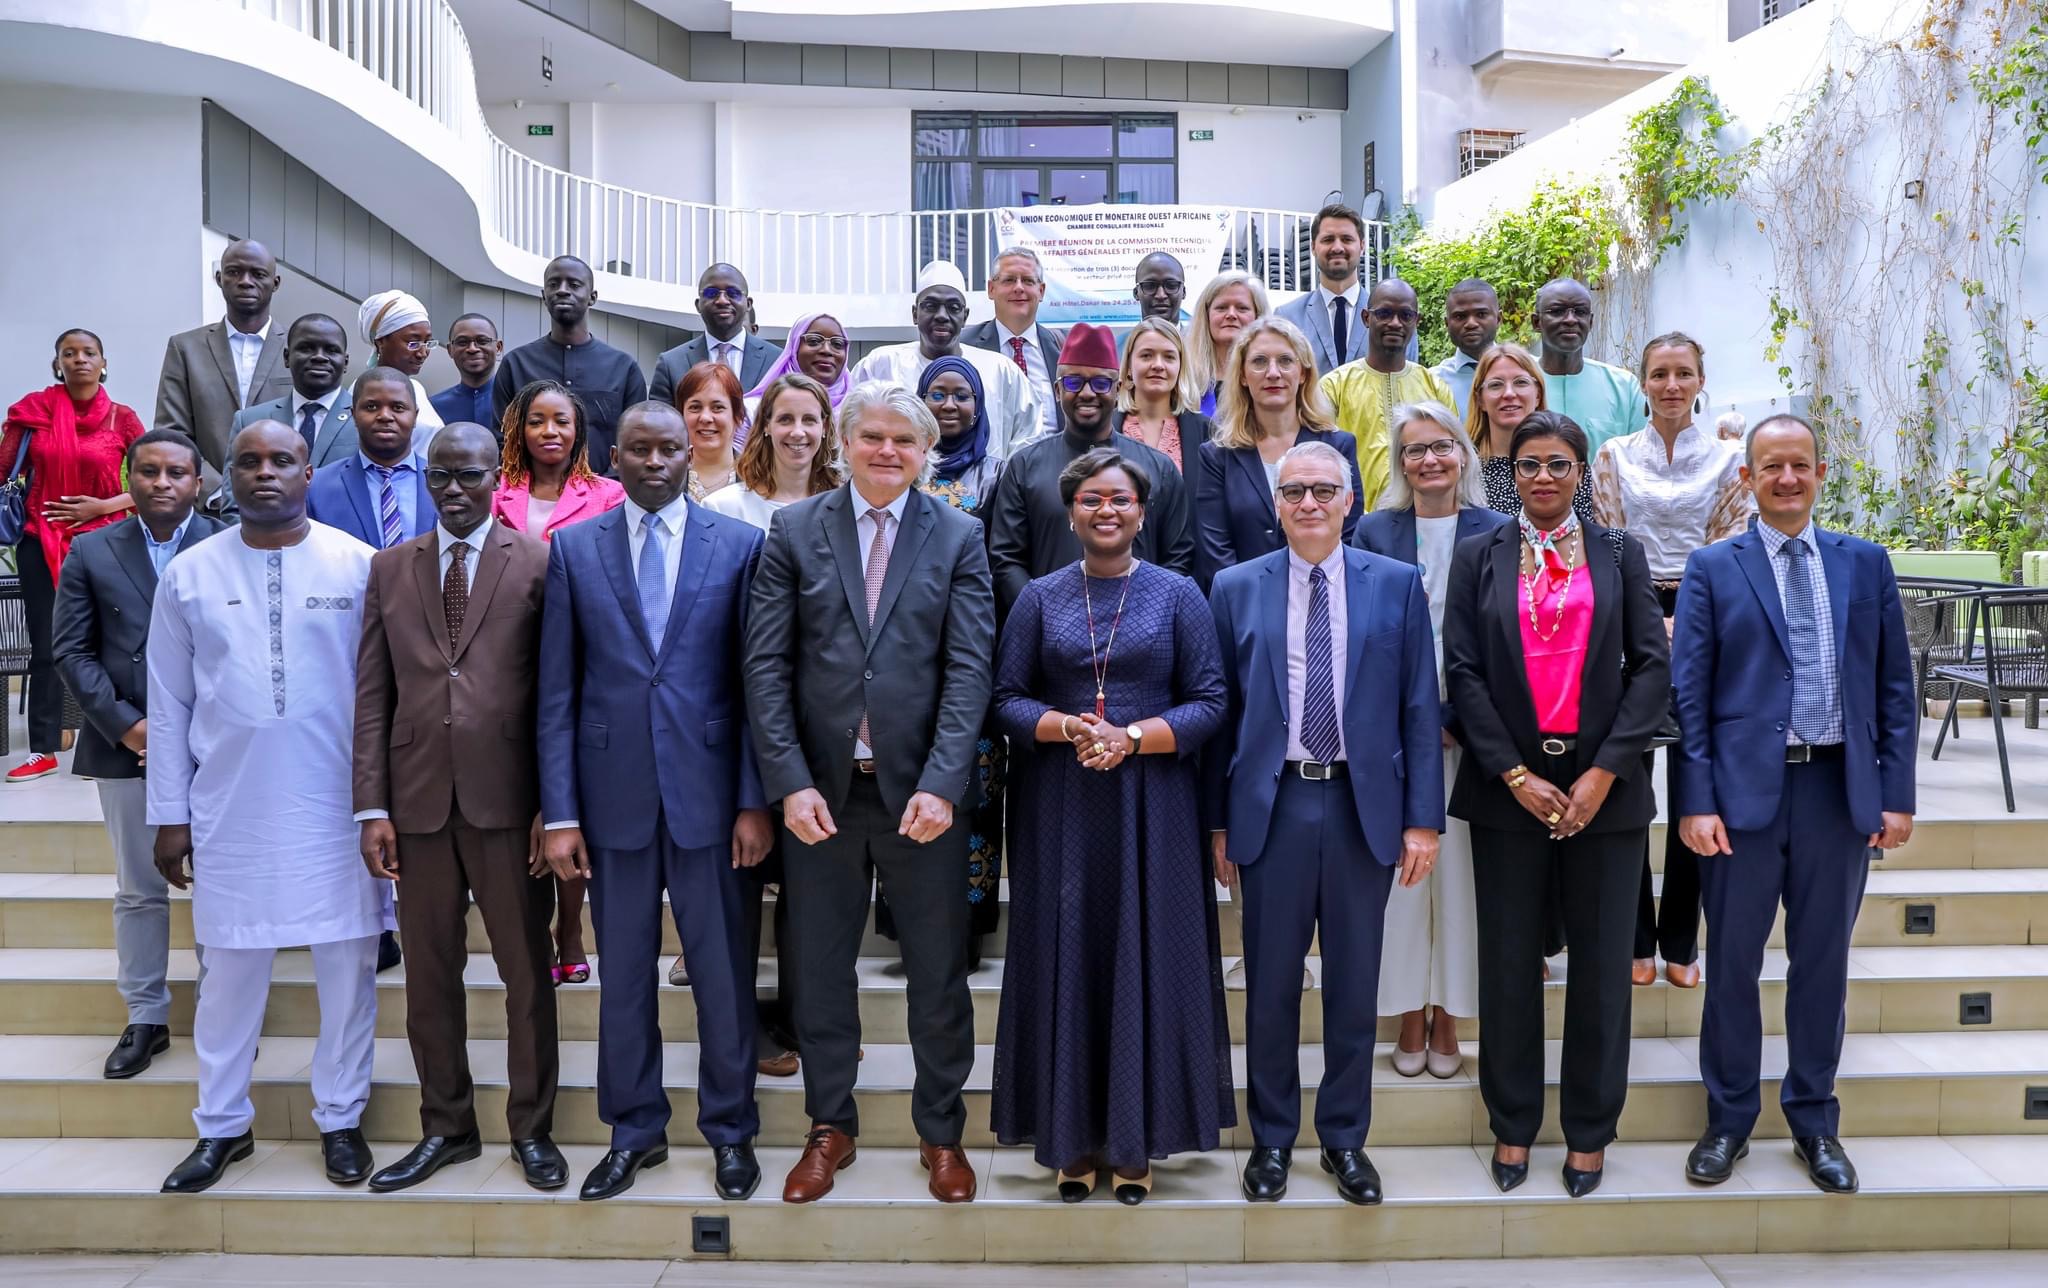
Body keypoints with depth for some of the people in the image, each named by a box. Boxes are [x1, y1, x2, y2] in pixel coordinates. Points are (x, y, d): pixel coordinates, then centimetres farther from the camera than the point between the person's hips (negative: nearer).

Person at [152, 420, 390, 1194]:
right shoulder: (189, 575, 3)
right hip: (230, 810, 1)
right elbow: (170, 704, 6)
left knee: (347, 966, 7)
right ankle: (222, 1125, 27)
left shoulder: (359, 565, -2)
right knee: (229, 970, 11)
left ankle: (340, 1119, 23)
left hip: (338, 807, -1)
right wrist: (170, 814, 4)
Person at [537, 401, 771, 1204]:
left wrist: (754, 800, -5)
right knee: (623, 972, 11)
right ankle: (635, 1130, 28)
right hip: (614, 791, 1)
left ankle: (730, 1130, 24)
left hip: (707, 788, -1)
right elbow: (557, 691, 3)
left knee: (723, 971, 7)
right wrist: (559, 811, -2)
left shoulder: (739, 544, 1)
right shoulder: (573, 549, 5)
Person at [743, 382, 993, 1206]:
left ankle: (941, 1131, 27)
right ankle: (830, 1128, 29)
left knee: (939, 972, 9)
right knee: (821, 968, 12)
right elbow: (766, 664, -1)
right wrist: (789, 781, -11)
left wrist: (940, 784, -16)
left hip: (919, 790, 0)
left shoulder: (958, 539, 2)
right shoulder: (794, 532, 4)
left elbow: (969, 668, -5)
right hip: (820, 789, 1)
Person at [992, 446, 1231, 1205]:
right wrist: (1065, 728, -14)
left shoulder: (1178, 595, 3)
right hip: (1061, 807, 1)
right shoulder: (1040, 598, 7)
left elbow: (1210, 702, -1)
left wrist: (1131, 737, -15)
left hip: (1152, 806, -1)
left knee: (1148, 960, 2)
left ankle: (1137, 1140, 15)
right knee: (1065, 961, 4)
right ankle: (1073, 1140, 16)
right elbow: (1007, 698, 4)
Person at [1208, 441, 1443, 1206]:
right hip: (1272, 805, 0)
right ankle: (1272, 1138, 25)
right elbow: (1221, 710, 5)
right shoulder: (1236, 589, 4)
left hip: (1365, 806, 0)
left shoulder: (1397, 585, 3)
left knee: (1355, 986, 10)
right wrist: (1218, 820, 2)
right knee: (1270, 986, 9)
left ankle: (1345, 1138, 26)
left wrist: (1422, 818, -3)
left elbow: (1419, 707, 2)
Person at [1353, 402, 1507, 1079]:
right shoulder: (1374, 532, 5)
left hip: (1470, 729, 0)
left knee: (1459, 868, 3)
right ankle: (1411, 1017, 14)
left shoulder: (1496, 533, 4)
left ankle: (1446, 1019, 15)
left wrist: (1457, 719, -7)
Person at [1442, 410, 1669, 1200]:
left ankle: (1590, 1132, 19)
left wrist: (1604, 771, -10)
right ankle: (1512, 1127, 20)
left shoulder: (1620, 557, 7)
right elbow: (1462, 670, -1)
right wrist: (1515, 774, -9)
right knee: (1509, 962, 6)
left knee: (1601, 963, 5)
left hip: (1604, 786, 0)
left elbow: (1653, 667, 0)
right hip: (1508, 787, 0)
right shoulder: (1478, 557, 5)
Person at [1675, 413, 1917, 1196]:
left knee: (1822, 962, 12)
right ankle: (1729, 1121, 22)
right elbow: (1688, 693, -3)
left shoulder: (1866, 564, 8)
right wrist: (1695, 801, -10)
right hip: (1745, 789, -2)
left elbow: (1894, 686, 8)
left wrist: (1897, 793, 1)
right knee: (1733, 964, 7)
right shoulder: (1712, 568, 1)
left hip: (1840, 790, 2)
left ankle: (1815, 1124, 27)